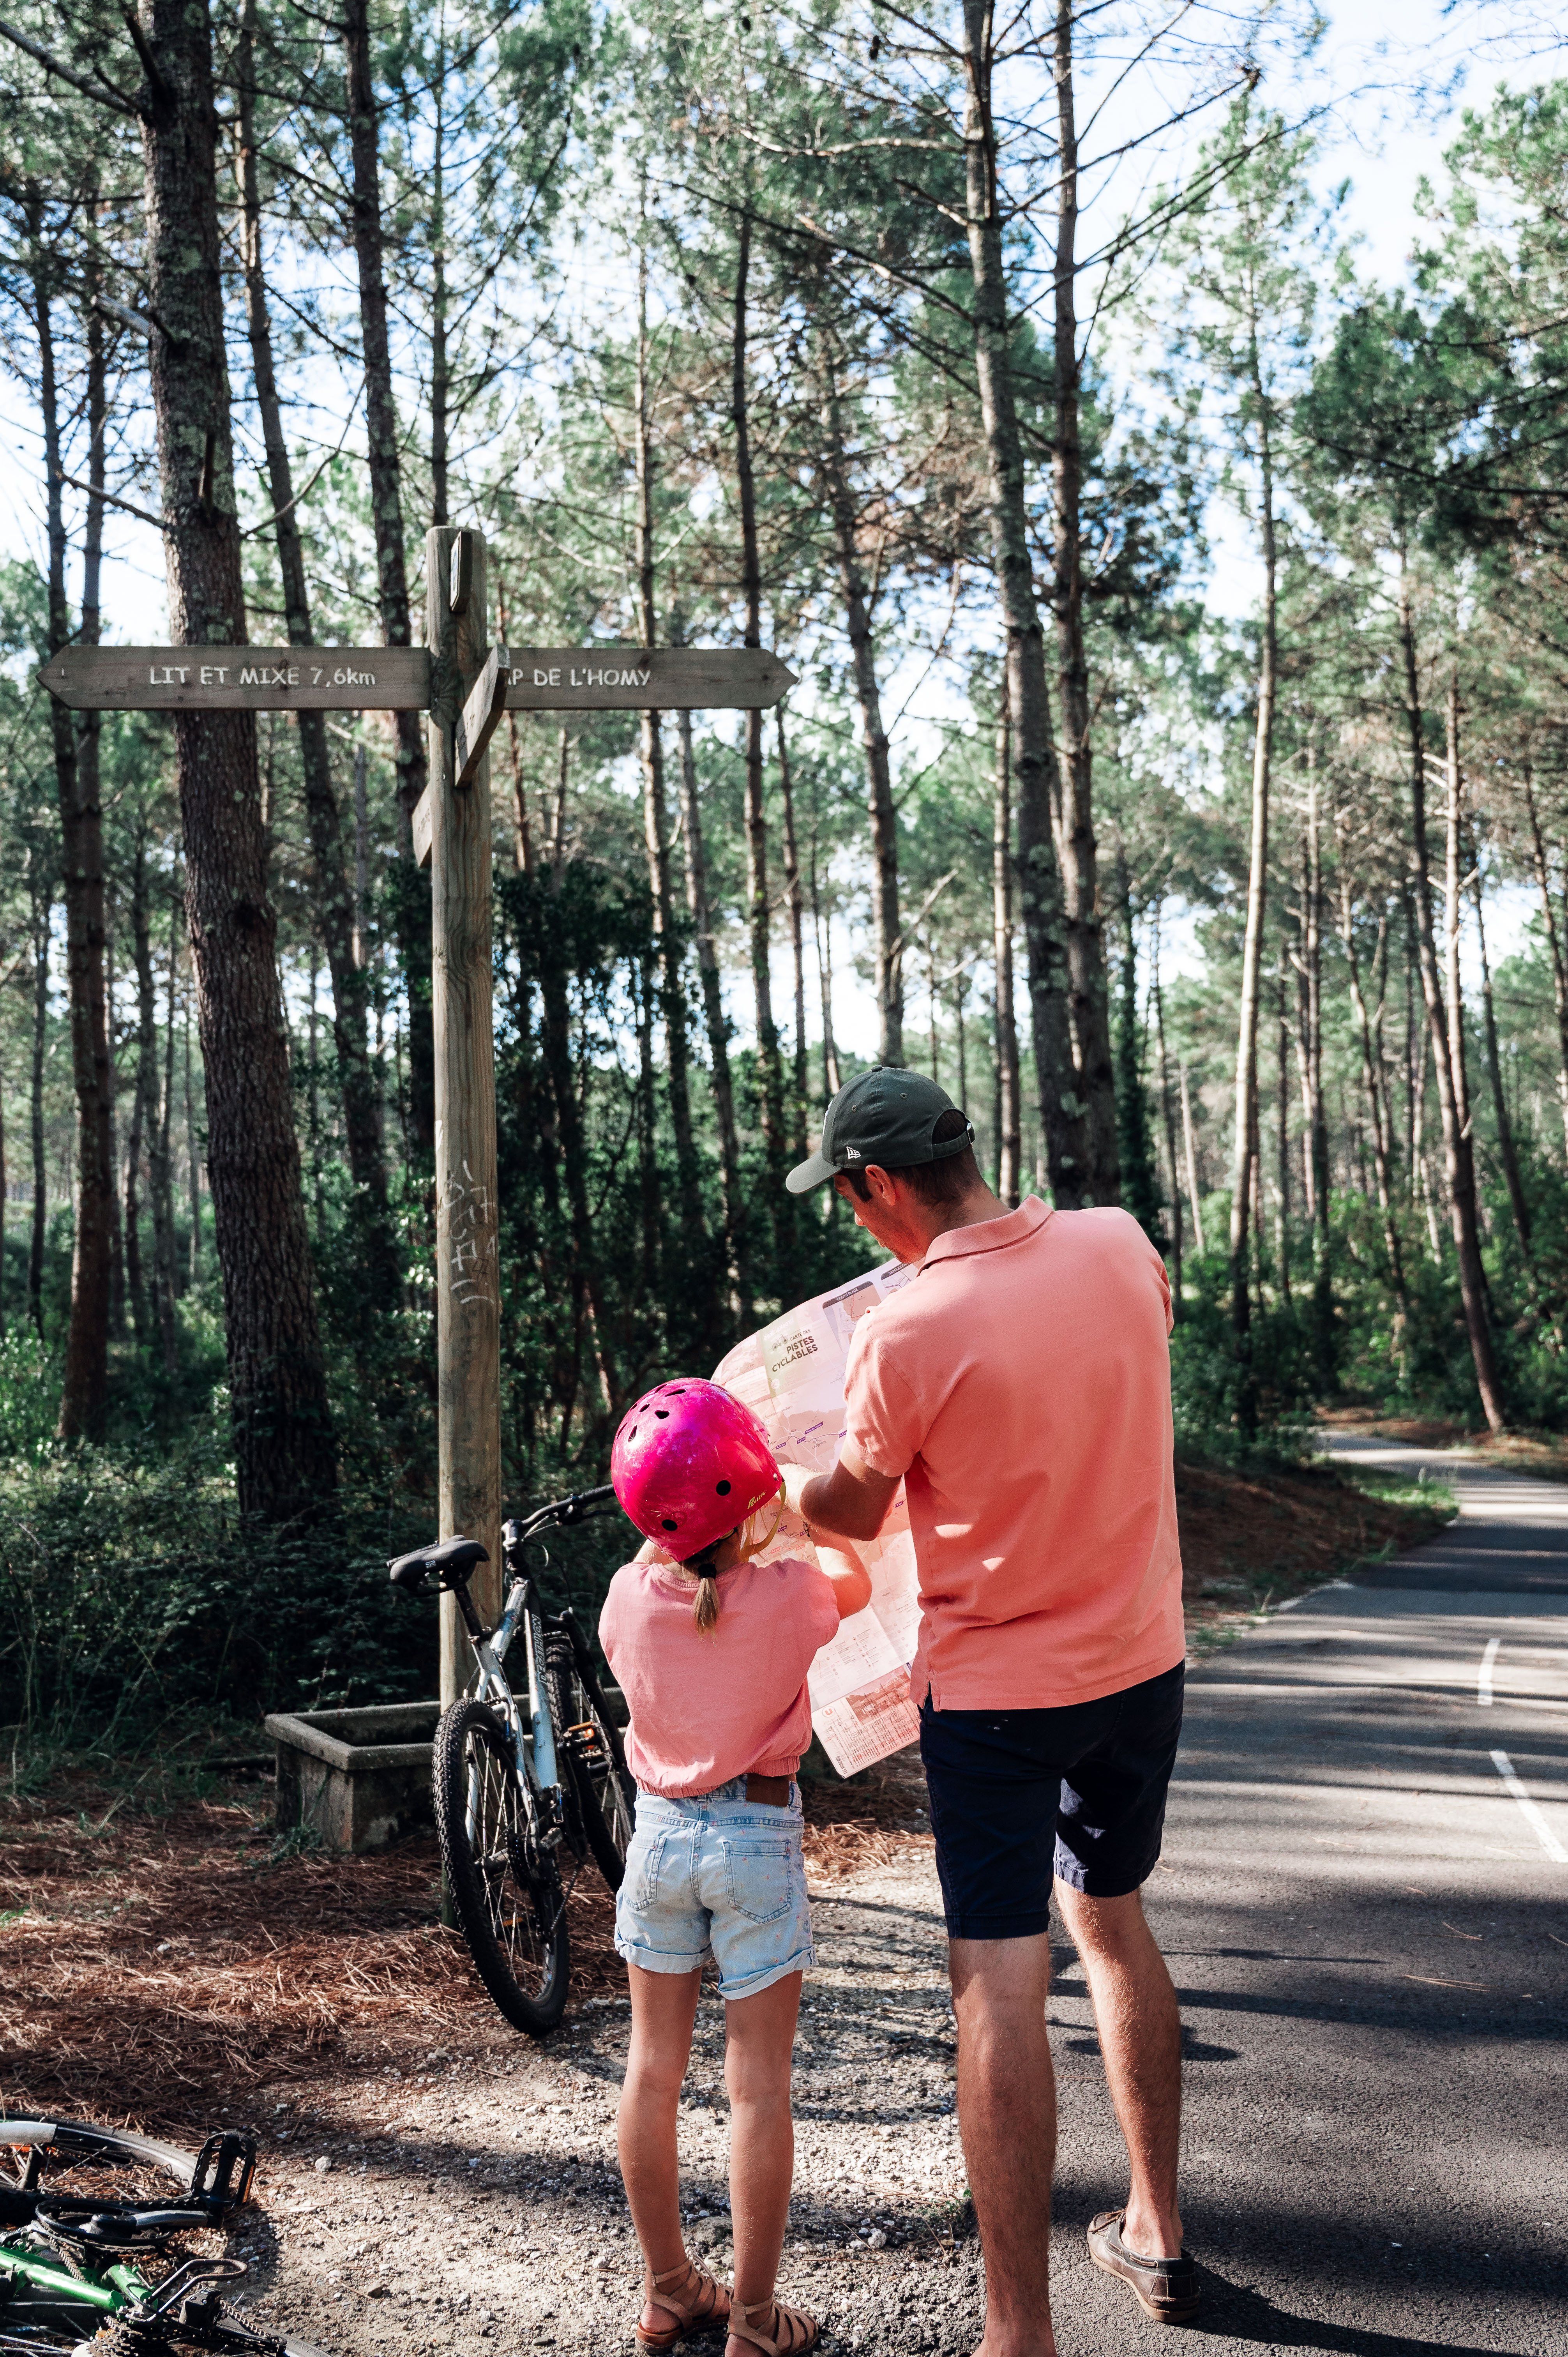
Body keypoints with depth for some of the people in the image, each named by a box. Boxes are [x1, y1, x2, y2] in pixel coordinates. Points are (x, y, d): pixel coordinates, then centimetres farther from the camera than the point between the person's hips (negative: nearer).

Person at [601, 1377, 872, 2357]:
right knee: (759, 2080, 6)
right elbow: (855, 1583, 6)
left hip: (661, 1832, 3)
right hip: (759, 1836, -3)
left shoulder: (629, 1596, -11)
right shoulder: (791, 1595, -17)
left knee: (654, 2065, 15)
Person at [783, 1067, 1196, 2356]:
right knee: (1113, 1918, 24)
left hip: (995, 1690, -6)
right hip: (1143, 1662, 6)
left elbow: (854, 1510, -4)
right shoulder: (1120, 1245, -7)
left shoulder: (906, 1332, -21)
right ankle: (1157, 2231, 36)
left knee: (1001, 1986, 1)